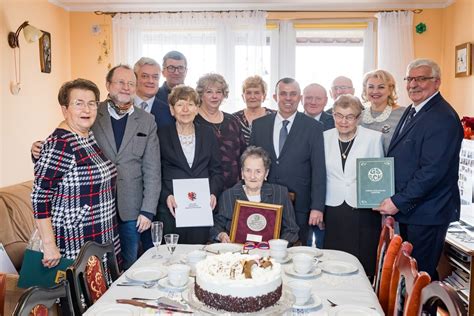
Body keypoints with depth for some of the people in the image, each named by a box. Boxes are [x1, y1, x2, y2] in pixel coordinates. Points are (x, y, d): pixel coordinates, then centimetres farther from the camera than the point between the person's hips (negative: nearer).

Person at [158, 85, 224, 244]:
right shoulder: (162, 135, 4)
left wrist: (213, 193, -6)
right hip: (171, 209, -1)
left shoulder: (208, 133, 10)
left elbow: (217, 171, 10)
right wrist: (166, 196, -13)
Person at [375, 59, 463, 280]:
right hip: (407, 209, 9)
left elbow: (433, 170, -24)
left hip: (426, 214, -9)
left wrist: (398, 202, -20)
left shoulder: (443, 118, -18)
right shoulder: (412, 111, 13)